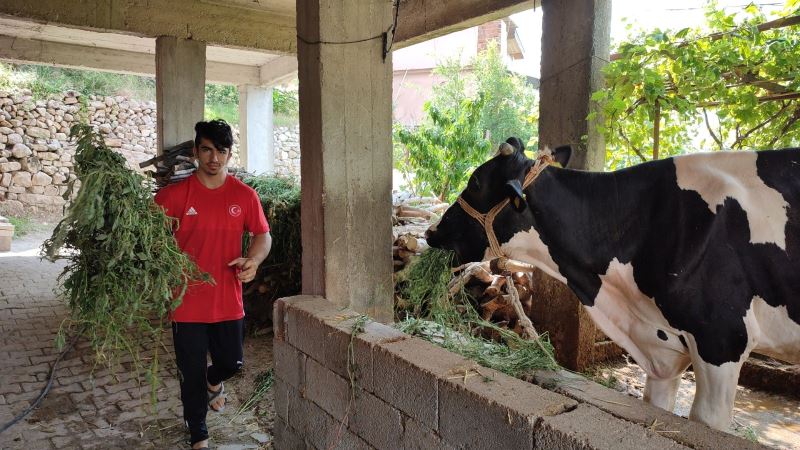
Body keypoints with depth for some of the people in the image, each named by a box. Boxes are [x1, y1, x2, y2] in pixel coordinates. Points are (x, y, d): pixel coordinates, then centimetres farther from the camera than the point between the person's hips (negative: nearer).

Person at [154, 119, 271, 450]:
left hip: (228, 299, 2)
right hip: (187, 300, -2)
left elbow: (262, 234, 7)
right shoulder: (174, 194, -7)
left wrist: (254, 260, -13)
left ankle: (214, 380, 52)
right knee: (191, 372, 10)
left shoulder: (244, 195, -1)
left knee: (232, 361, 14)